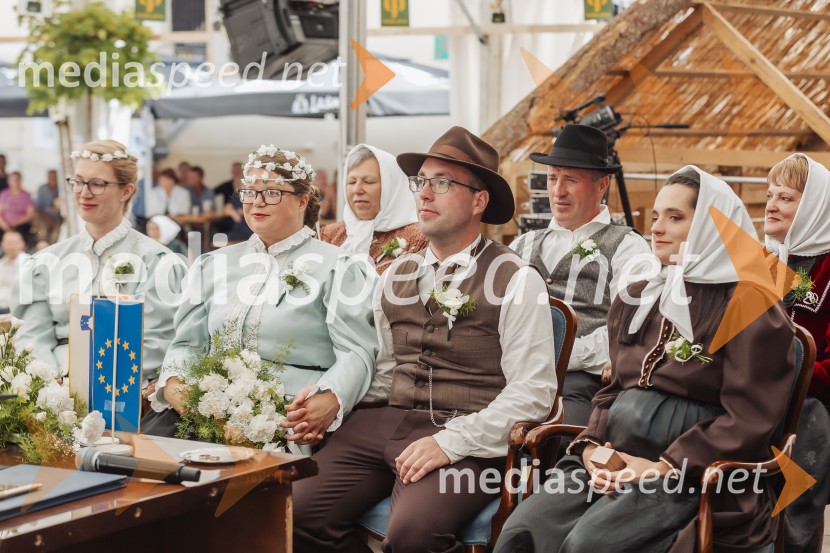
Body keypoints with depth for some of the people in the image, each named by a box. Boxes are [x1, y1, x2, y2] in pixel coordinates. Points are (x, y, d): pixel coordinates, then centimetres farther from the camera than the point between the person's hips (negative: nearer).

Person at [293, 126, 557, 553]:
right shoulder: (396, 275, 16)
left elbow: (532, 392, -7)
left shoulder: (516, 281, -2)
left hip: (464, 442, -5)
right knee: (298, 513, -17)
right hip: (386, 423, 5)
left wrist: (451, 442, -17)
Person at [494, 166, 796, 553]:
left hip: (692, 473, -6)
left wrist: (665, 468, -16)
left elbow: (748, 419, -8)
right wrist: (590, 446, 4)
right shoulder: (636, 301, 20)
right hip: (616, 459, 6)